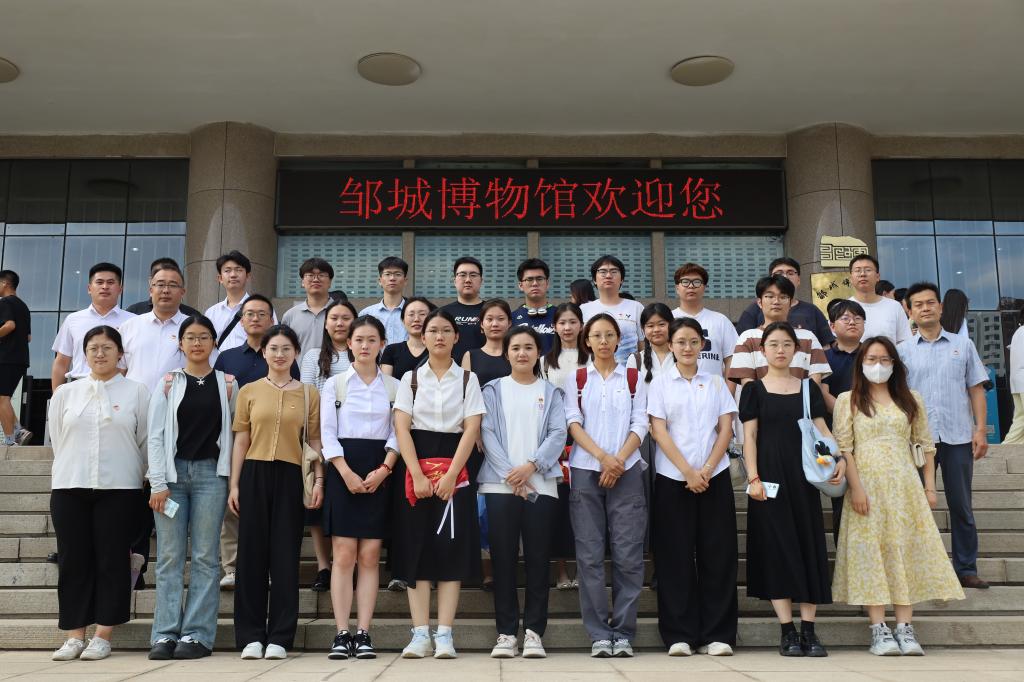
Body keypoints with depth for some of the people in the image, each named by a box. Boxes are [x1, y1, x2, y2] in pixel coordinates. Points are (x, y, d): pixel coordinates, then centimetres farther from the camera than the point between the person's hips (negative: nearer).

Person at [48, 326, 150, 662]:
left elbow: (145, 442, 4)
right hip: (69, 487, 2)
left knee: (112, 560, 0)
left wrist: (127, 473, 7)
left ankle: (103, 636, 7)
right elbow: (57, 439, 14)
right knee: (73, 562, 3)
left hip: (119, 488, -2)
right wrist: (73, 469, 13)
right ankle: (74, 636, 11)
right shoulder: (65, 393, 10)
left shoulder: (137, 392, 3)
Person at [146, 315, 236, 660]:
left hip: (210, 473, 0)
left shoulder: (227, 384, 7)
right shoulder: (167, 383, 7)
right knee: (169, 556, 1)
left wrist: (233, 480, 0)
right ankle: (165, 634, 6)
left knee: (205, 556, 0)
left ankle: (198, 634, 4)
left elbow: (233, 432, 7)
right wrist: (158, 483, -4)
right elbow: (155, 435, 3)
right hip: (172, 473, 1)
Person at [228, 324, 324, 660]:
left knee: (285, 555, 1)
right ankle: (251, 635, 12)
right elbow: (240, 441, 8)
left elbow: (314, 440, 7)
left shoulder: (308, 393, 7)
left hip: (290, 477, -1)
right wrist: (234, 484, 3)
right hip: (254, 475, 1)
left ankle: (280, 637, 9)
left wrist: (319, 479, -3)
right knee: (252, 552, 3)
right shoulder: (249, 391, 8)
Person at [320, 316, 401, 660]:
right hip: (342, 470, -1)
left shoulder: (394, 386, 10)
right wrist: (347, 473, -11)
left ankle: (363, 634, 3)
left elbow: (397, 433, 5)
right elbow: (327, 432, 1)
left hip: (379, 472, 1)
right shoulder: (335, 383, 7)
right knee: (343, 555, -4)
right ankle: (341, 634, -1)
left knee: (370, 555, 0)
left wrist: (384, 469, -10)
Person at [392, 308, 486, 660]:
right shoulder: (411, 378, 7)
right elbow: (402, 429, -2)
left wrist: (450, 475, -15)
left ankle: (444, 634, 1)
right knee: (417, 548, -1)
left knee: (452, 549, -3)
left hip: (455, 467, 0)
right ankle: (420, 634, 3)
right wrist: (418, 476, -14)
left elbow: (471, 429, -4)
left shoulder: (467, 378, 5)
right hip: (415, 467, 1)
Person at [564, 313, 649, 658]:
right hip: (585, 472, 0)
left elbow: (640, 425, 4)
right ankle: (599, 634, 4)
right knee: (590, 555, -2)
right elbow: (573, 424, 1)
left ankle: (623, 632, 6)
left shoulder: (634, 378, 11)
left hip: (627, 472, 0)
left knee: (628, 555, -3)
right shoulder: (576, 379, 10)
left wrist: (619, 460, -10)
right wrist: (602, 456, -12)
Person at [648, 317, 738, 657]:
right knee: (676, 556, 1)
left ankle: (717, 634, 10)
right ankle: (679, 635, 8)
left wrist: (707, 469, -8)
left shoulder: (716, 382, 10)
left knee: (718, 553, 2)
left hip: (715, 477, 2)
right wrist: (688, 471, -11)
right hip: (672, 478, -2)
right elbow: (659, 431, -3)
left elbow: (726, 428, 5)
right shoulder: (660, 383, 5)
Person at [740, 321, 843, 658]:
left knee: (809, 545, 1)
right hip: (770, 475, -3)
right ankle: (787, 632, 3)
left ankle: (809, 630, 7)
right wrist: (753, 477, -11)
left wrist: (839, 457, -11)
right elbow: (749, 437, 0)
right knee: (777, 546, -3)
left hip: (803, 475, 3)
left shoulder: (809, 388, 12)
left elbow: (822, 430, 7)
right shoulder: (754, 389, 4)